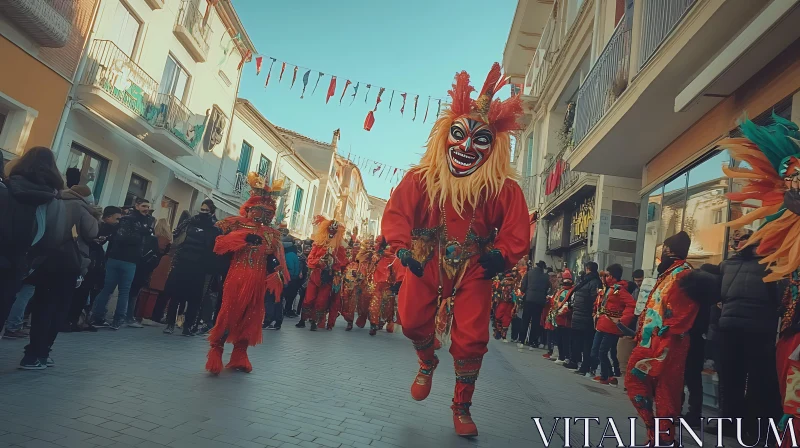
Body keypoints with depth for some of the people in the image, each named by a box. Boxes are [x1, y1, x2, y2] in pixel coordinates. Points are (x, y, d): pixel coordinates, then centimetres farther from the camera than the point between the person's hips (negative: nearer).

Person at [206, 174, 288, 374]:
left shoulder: (272, 234, 14)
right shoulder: (238, 225, 3)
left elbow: (275, 261, 13)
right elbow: (220, 246, -8)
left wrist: (275, 282, -2)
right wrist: (243, 238, -17)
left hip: (259, 281, 4)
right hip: (237, 277, -4)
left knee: (250, 317, 7)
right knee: (229, 313, -8)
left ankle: (239, 356, 16)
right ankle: (216, 351, 2)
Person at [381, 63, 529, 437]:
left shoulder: (503, 189, -11)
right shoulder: (422, 178, -10)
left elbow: (517, 231, -9)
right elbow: (396, 214, -9)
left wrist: (501, 255, -21)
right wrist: (403, 248, -21)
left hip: (473, 271, 0)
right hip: (427, 265, 1)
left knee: (471, 340, 0)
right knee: (413, 321, 3)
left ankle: (462, 407, 23)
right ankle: (427, 364, 40)